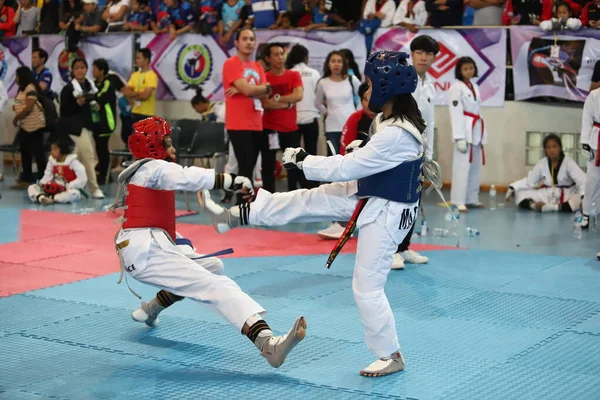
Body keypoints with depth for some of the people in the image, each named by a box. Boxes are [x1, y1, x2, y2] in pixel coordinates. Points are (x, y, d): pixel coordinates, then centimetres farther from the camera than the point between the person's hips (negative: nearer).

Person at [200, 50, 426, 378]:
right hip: (370, 195, 10)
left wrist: (302, 160, -16)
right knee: (305, 200, 11)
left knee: (367, 288, -2)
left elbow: (345, 169, -27)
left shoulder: (396, 135, -33)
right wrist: (362, 149, 1)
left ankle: (390, 356, 16)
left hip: (385, 213, -10)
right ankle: (229, 217, 24)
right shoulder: (395, 120, -2)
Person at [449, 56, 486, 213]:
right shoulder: (456, 88, -8)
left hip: (477, 130, 8)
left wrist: (483, 133, 13)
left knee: (476, 167, 12)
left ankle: (472, 198, 21)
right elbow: (456, 113, -14)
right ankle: (459, 201, -10)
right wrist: (459, 137, -20)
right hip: (465, 130, -8)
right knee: (462, 166, -11)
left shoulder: (475, 87, 15)